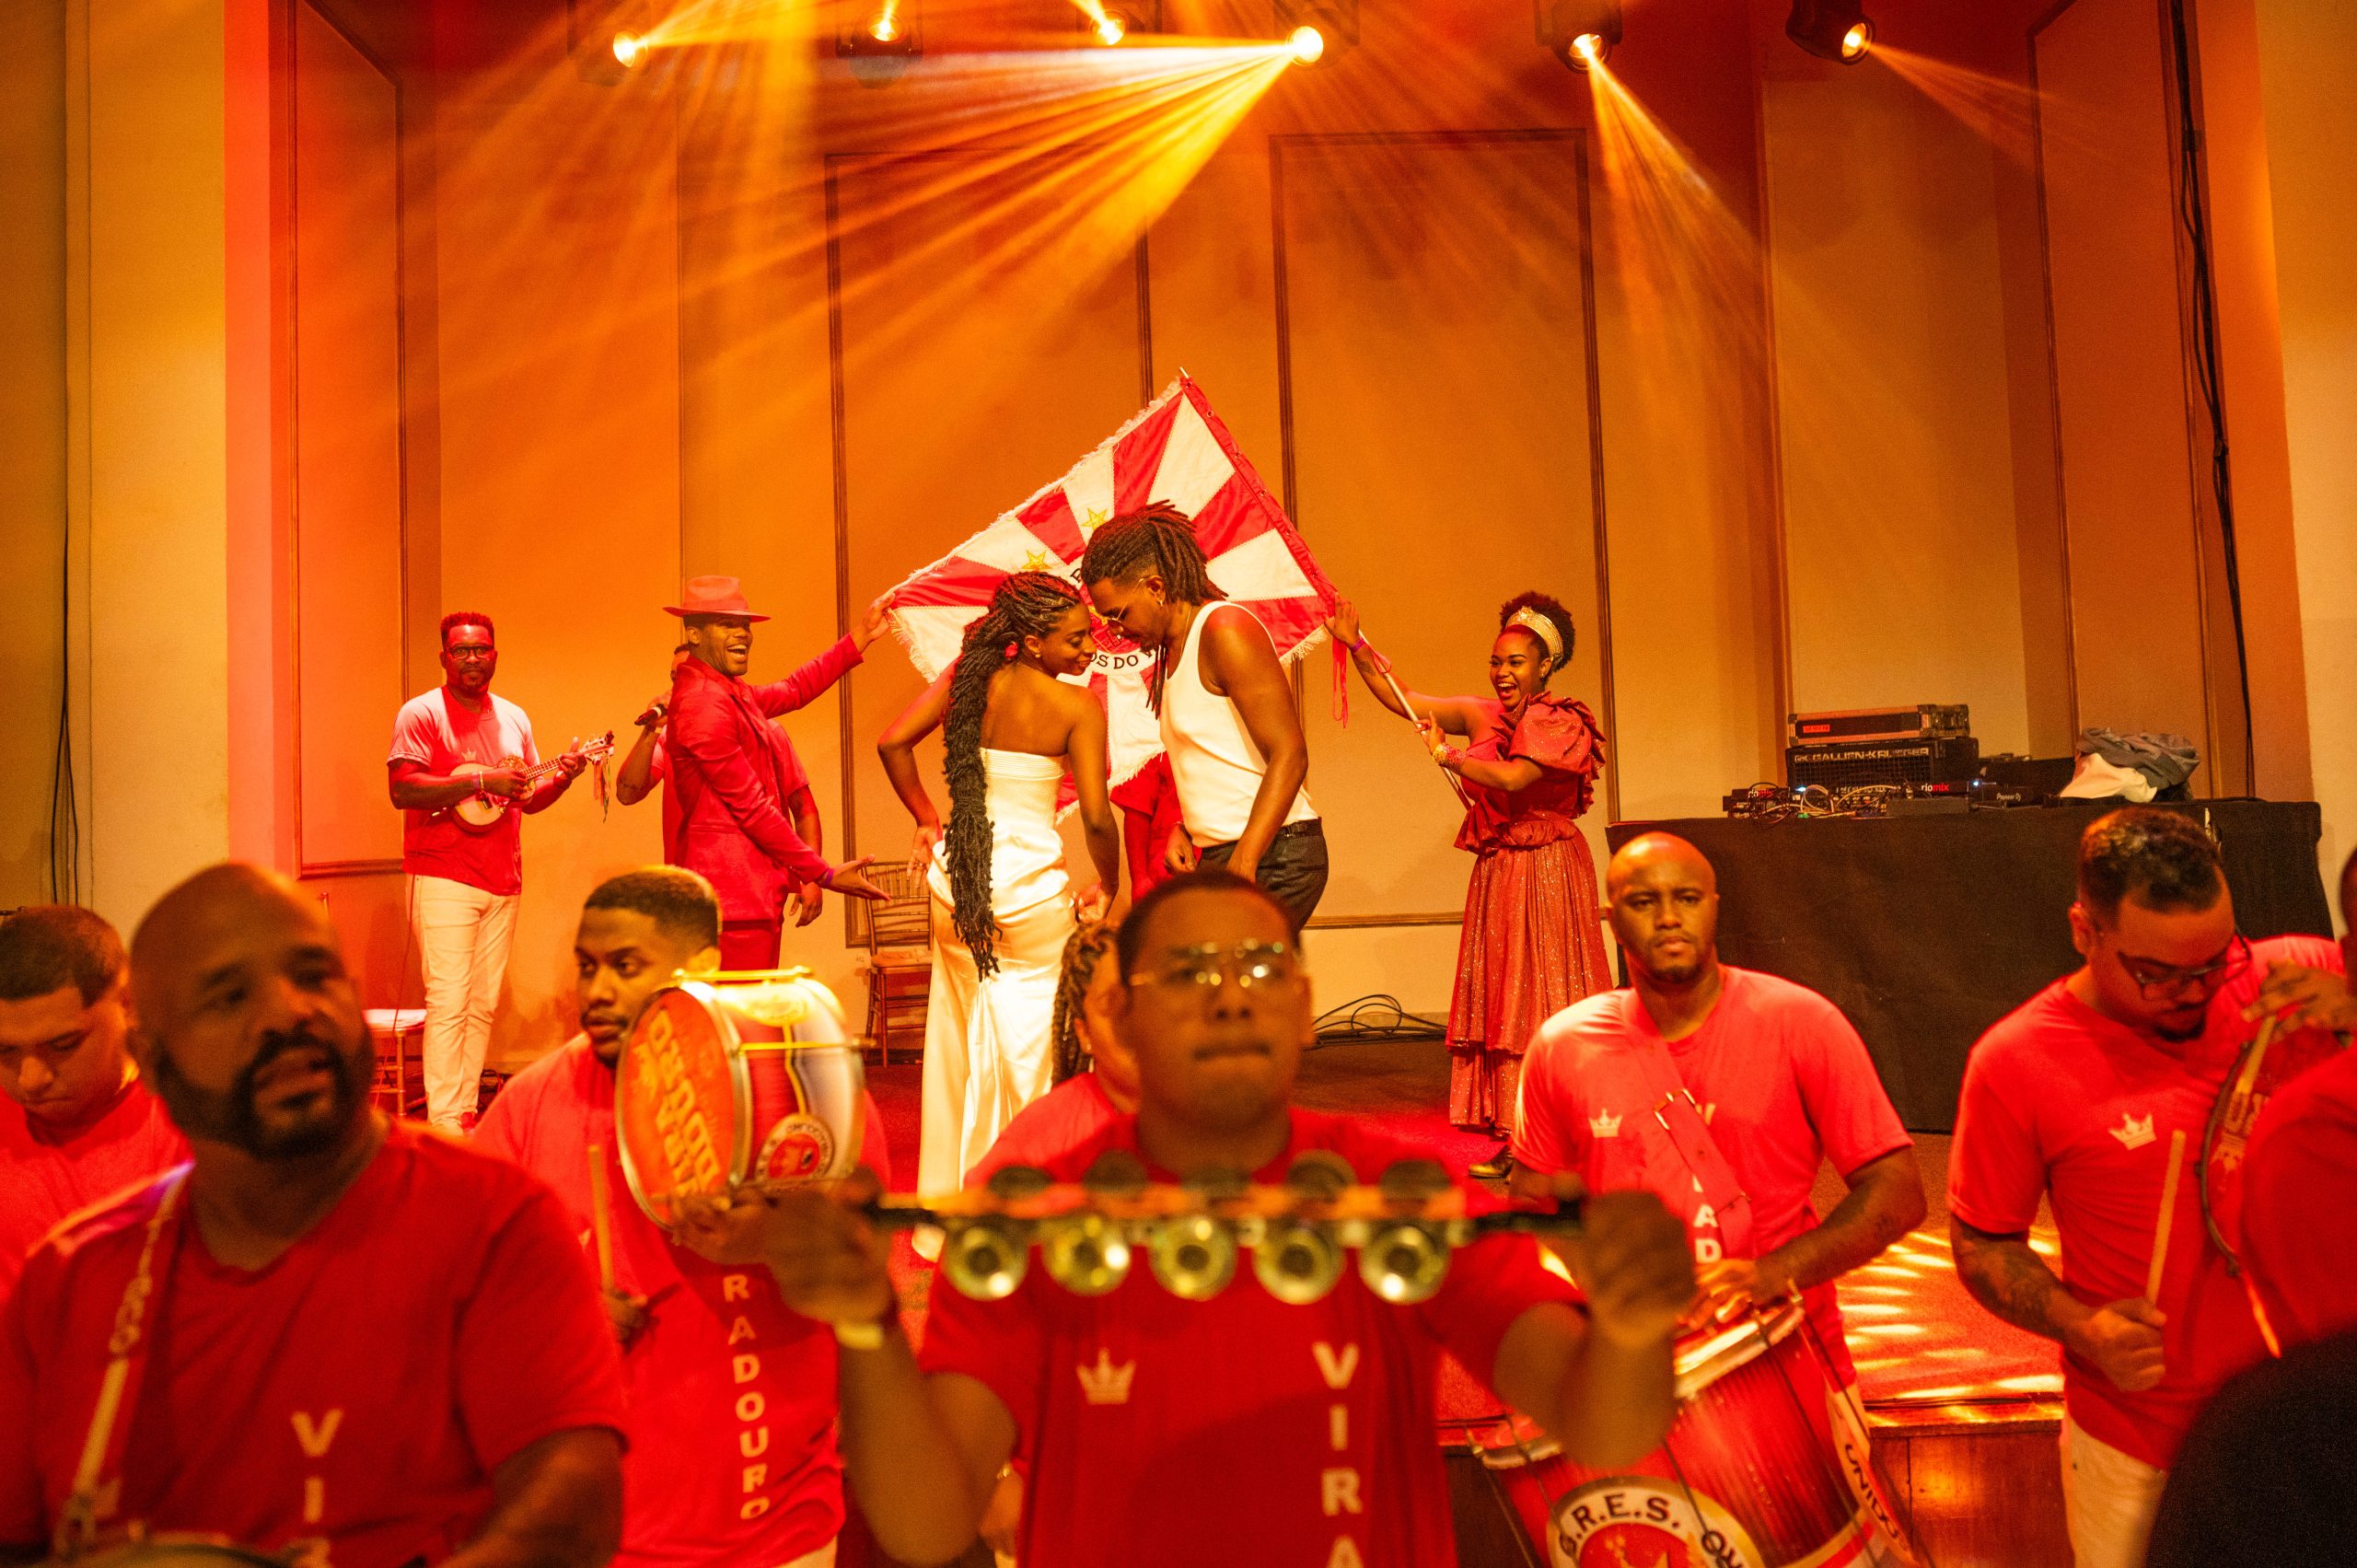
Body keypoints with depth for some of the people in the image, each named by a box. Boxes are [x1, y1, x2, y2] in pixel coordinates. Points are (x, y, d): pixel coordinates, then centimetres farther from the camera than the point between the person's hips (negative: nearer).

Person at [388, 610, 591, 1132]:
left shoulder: (514, 718, 15)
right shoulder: (422, 713, -4)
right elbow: (402, 790, -16)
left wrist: (561, 778, 0)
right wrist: (481, 781, -21)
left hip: (502, 882, 6)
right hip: (444, 879, -6)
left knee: (482, 1007, 9)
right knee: (448, 1003, -9)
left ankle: (466, 1114, 17)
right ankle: (443, 1124, -5)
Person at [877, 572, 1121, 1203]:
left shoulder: (968, 675, 0)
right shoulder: (1078, 707, -12)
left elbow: (893, 742, 2)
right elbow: (1096, 818, -16)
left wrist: (926, 820, 13)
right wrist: (1108, 886, 1)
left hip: (956, 883, 5)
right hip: (1031, 887, -5)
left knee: (960, 1036, 18)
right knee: (1033, 1044, 8)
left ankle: (949, 1196, 28)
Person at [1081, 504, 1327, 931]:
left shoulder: (1224, 628, -13)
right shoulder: (1173, 648, 17)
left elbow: (1289, 755, -20)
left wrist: (1242, 865, -26)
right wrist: (1185, 829, 7)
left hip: (1271, 858, -9)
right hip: (1220, 854, 9)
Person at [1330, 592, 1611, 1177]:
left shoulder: (1563, 724, -7)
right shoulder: (1483, 716, 11)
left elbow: (1513, 778, -21)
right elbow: (1402, 701, 10)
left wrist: (1449, 756, -10)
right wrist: (1356, 646, 3)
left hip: (1549, 871, -6)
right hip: (1497, 873, 6)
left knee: (1546, 1001, -6)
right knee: (1500, 1003, 4)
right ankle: (1515, 1140, 8)